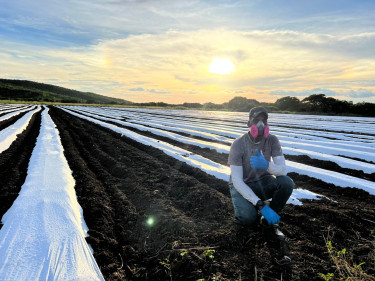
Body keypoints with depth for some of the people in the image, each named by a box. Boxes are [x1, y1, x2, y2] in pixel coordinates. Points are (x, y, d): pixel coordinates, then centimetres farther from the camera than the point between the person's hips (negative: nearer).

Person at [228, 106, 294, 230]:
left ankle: (269, 216, -3)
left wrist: (266, 165, -47)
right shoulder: (237, 145, -25)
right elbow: (237, 181, -27)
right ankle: (245, 207, 6)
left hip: (263, 182, 4)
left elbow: (283, 171, -22)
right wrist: (261, 206, -35)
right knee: (248, 217, -33)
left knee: (287, 182, -29)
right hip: (241, 186, -3)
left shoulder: (273, 140, -14)